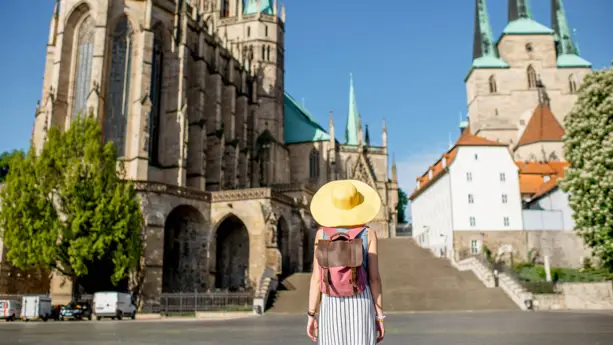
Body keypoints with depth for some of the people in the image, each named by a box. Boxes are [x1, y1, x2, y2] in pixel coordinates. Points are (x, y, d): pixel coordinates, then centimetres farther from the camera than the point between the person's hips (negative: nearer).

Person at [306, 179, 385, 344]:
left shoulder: (322, 234, -1)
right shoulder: (368, 234, -4)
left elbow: (316, 278, -3)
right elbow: (374, 278, -5)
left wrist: (311, 316, 3)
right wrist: (379, 317, 2)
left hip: (332, 307, 1)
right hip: (361, 306, -1)